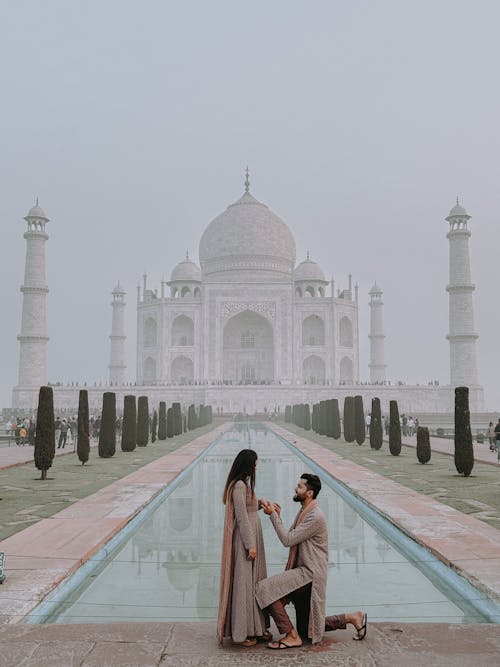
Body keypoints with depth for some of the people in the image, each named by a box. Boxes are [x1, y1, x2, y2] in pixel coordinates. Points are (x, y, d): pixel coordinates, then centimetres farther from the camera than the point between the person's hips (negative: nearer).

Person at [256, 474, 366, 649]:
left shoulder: (316, 517, -19)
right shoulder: (303, 512, 11)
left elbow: (288, 540, -21)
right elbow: (289, 539, 12)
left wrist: (273, 515, -15)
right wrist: (277, 516, 2)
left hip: (310, 574, -10)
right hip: (302, 572, 10)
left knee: (265, 589, -21)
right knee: (306, 631, 15)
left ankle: (291, 636, -13)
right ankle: (352, 618, 24)